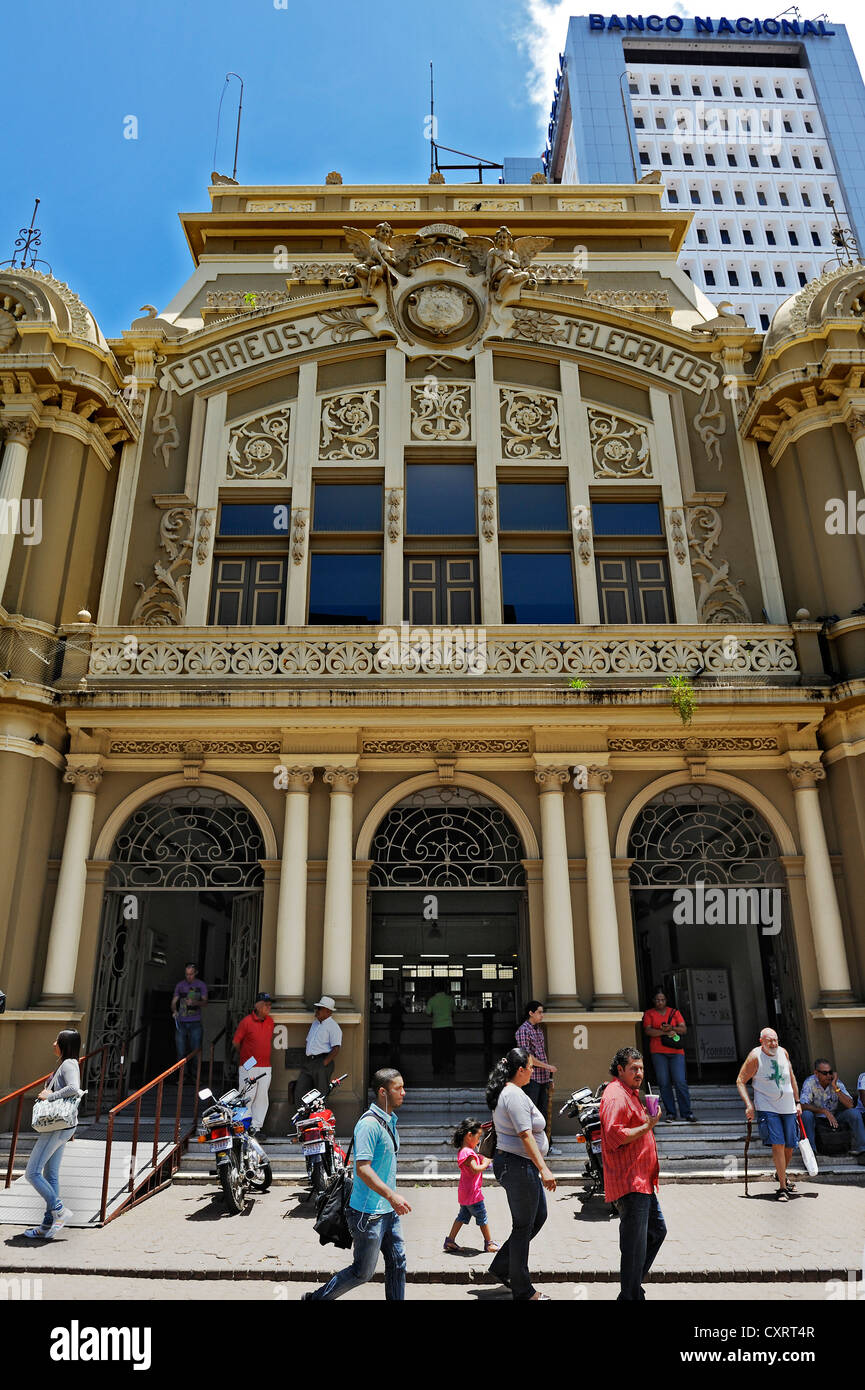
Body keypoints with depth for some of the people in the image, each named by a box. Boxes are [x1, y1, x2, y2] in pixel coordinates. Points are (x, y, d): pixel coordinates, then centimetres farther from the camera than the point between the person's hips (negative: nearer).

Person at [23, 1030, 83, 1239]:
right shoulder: (69, 1064, 16)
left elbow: (74, 1089, -30)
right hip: (63, 1126, 10)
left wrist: (50, 1095, -19)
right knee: (51, 1175, 12)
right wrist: (50, 1093, 4)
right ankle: (48, 1226, 17)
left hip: (58, 1126, -10)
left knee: (32, 1172, -6)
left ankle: (59, 1210, -2)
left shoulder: (68, 1064, -14)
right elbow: (78, 1094, 17)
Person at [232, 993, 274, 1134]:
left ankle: (256, 1126, 13)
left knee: (262, 1097, 5)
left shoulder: (270, 1021, 9)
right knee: (247, 1097, -5)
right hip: (248, 1067, -5)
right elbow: (235, 1042, -1)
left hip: (265, 1066, 5)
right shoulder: (246, 1021, -9)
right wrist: (245, 1056, 9)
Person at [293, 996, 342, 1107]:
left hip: (322, 1062, -8)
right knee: (299, 1092, 5)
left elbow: (336, 1048, -16)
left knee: (321, 1095, -2)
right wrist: (308, 1059, 15)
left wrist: (324, 1063, -18)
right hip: (309, 1062, 8)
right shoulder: (315, 1023, 18)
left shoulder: (333, 1026, -9)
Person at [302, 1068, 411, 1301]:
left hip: (389, 1211, 9)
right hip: (369, 1212, -8)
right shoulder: (369, 1124, -22)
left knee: (398, 1263, 11)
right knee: (363, 1272, 4)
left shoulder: (390, 1120, 9)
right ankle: (316, 1298, 20)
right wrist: (392, 1195, -31)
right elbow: (362, 1168, -28)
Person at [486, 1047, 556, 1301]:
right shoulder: (516, 1095, -20)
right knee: (523, 1227, 1)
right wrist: (544, 1168, -26)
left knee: (539, 1216, 19)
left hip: (508, 1163, 10)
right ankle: (522, 1291, 14)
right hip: (518, 1166, -10)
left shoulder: (503, 1092, 12)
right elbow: (525, 1135, -25)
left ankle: (501, 1267, 25)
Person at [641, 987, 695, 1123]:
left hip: (676, 1052, 0)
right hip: (658, 1052, 0)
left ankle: (686, 1112, 0)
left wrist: (672, 1028, -12)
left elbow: (684, 1029, 6)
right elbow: (648, 1031, -3)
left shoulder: (674, 1012, 14)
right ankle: (670, 1113, 6)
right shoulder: (649, 1014, 10)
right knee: (664, 1083, -2)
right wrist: (665, 1032, -11)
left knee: (680, 1082, -8)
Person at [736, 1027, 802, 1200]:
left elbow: (791, 1078, 17)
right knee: (778, 1144, -15)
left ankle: (782, 1175, 36)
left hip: (788, 1107, 5)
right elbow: (740, 1081, -6)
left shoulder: (783, 1052, 3)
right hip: (767, 1108, -5)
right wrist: (749, 1105, -14)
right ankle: (782, 1187, -5)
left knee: (790, 1146, 9)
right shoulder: (755, 1056, -12)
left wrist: (797, 1102, 16)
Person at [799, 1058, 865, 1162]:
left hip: (836, 1117, 2)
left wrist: (835, 1087, -28)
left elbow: (850, 1105, -21)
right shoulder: (809, 1082, -17)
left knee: (854, 1112, -22)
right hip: (817, 1119, -2)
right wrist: (824, 1111, -34)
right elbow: (803, 1105, -25)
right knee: (806, 1114, -34)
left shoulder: (837, 1083, -11)